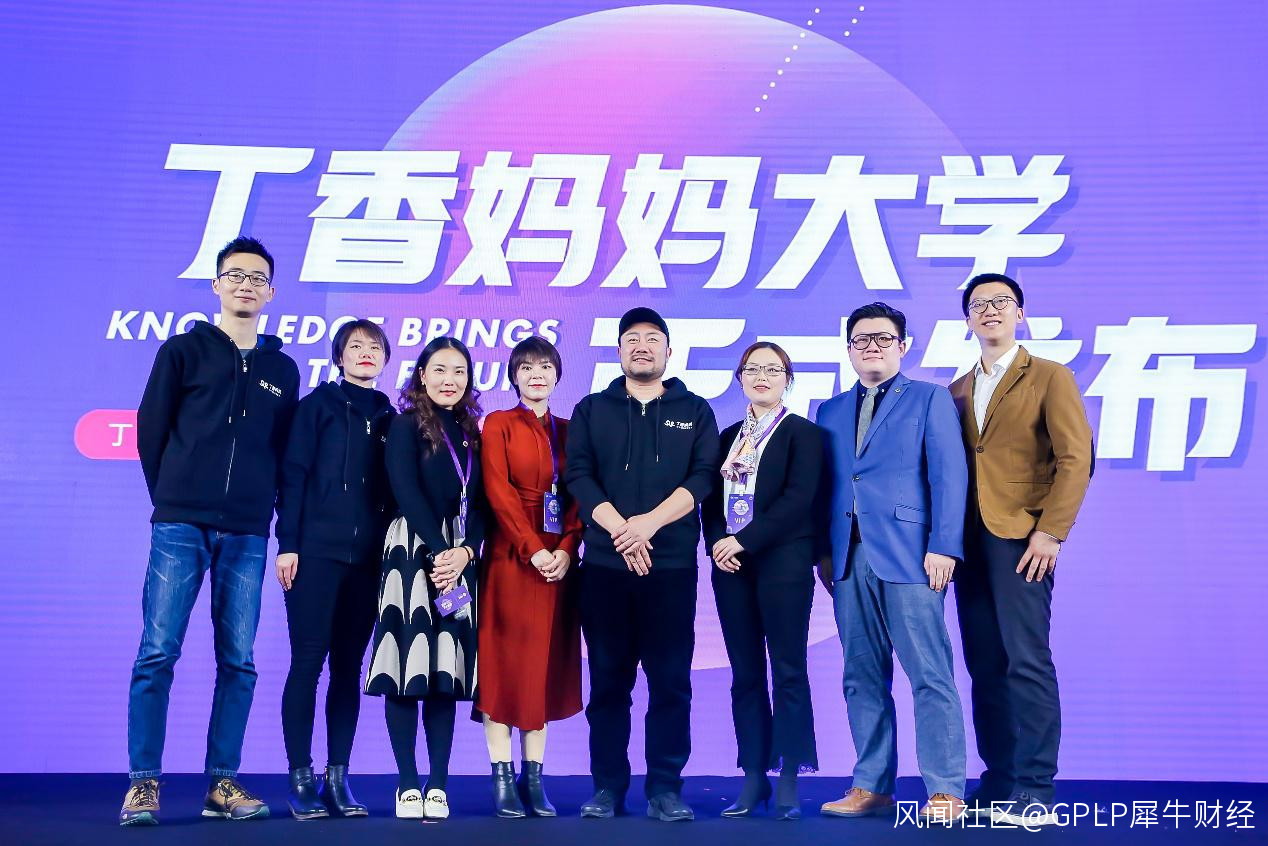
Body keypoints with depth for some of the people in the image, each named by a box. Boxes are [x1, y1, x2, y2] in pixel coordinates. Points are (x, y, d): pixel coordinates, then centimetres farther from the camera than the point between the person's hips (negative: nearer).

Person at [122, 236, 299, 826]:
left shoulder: (282, 369, 14)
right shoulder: (183, 351, 7)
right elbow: (150, 432, 6)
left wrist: (267, 510, 6)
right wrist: (170, 500, 5)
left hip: (247, 535, 2)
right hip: (181, 527, -2)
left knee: (238, 662, 3)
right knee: (158, 654, -4)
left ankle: (222, 783, 10)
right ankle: (143, 783, 3)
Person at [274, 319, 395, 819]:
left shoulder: (389, 418, 16)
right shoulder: (318, 406, 5)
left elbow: (394, 488, 13)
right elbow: (293, 475, -2)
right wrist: (288, 543, -10)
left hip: (369, 556, 4)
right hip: (317, 549, -3)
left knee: (348, 667, 4)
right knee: (308, 661, -4)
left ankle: (337, 778, 8)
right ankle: (301, 778, 2)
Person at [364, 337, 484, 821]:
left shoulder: (471, 433, 14)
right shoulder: (406, 425, 2)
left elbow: (479, 502, 8)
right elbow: (407, 491, -9)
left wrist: (465, 551, -10)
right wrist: (438, 550, -16)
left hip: (458, 556, 4)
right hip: (412, 549, -4)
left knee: (447, 667, 2)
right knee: (409, 661, -6)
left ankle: (438, 785, 4)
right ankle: (408, 783, 0)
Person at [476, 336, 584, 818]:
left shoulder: (569, 431, 13)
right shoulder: (498, 425, 3)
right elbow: (498, 492, -7)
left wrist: (565, 549, -9)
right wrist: (532, 549, -15)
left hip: (558, 560, 3)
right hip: (509, 557, -3)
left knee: (545, 664, 5)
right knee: (505, 661, -2)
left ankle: (533, 778, 11)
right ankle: (502, 780, 2)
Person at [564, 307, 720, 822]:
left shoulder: (695, 411, 11)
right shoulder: (592, 410, 12)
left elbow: (703, 476, -2)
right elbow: (578, 476, 1)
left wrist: (649, 522, -14)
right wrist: (619, 529, -13)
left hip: (672, 565, 0)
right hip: (604, 564, 1)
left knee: (671, 680, 0)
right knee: (608, 680, 4)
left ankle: (665, 788, 8)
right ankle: (607, 786, 12)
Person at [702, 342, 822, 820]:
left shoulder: (803, 433, 0)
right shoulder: (729, 436, 17)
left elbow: (799, 498, -12)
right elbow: (712, 500, 13)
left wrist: (745, 540, -16)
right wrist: (717, 543, -5)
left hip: (783, 563, -5)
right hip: (732, 566, 5)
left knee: (787, 673, -2)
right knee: (745, 676, 6)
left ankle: (788, 782, 4)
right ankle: (754, 778, 11)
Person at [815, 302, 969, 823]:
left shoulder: (930, 399, 7)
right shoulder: (831, 412, 20)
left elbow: (949, 475, -2)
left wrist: (943, 546, -12)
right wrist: (822, 551, 5)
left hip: (909, 555, -4)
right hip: (849, 559, 4)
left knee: (930, 676, -5)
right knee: (862, 678, 6)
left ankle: (945, 792, 1)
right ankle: (871, 787, 14)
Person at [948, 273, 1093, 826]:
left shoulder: (1049, 377, 4)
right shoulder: (957, 391, 18)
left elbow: (1075, 459, -5)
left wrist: (1050, 532, -13)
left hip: (1020, 538, -5)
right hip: (970, 540, 5)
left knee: (1026, 660, -9)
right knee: (985, 666, 5)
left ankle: (1035, 791, -4)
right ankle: (998, 785, 11)